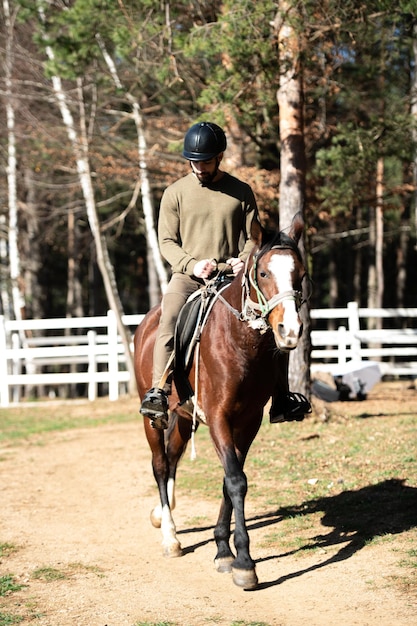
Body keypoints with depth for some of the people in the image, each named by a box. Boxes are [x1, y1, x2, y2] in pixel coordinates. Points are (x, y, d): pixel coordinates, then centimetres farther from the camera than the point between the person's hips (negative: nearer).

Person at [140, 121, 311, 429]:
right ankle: (158, 391, -29)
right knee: (169, 319, -29)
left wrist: (243, 260, -13)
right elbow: (167, 240, 3)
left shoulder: (241, 192, 7)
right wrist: (192, 264, -14)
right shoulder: (175, 193, 5)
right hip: (187, 277, -1)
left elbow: (252, 237, 10)